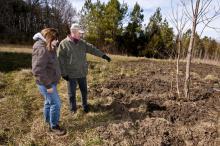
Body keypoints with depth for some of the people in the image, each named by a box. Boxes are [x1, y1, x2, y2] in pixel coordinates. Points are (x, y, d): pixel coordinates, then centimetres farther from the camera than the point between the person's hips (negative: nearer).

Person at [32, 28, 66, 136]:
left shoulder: (48, 47, 7)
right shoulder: (41, 50, -25)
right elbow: (37, 70, -29)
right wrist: (48, 85, -25)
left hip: (50, 81, 10)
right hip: (46, 83, -10)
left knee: (49, 101, 24)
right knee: (56, 104, -1)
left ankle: (48, 119, 45)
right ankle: (53, 126, 18)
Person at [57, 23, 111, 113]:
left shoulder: (82, 43, 4)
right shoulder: (64, 44, -10)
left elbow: (92, 49, 3)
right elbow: (60, 60, -10)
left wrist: (103, 55, -6)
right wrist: (63, 73, -11)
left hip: (82, 73, 4)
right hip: (71, 74, -4)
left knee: (84, 90, 17)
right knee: (72, 93, 10)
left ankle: (85, 105, 38)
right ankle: (73, 108, 31)